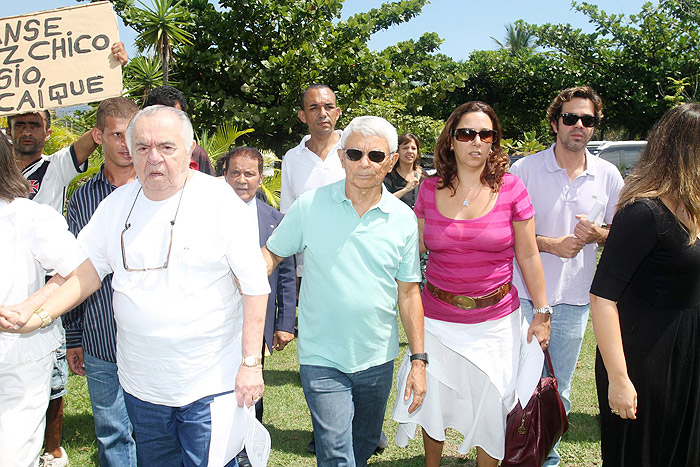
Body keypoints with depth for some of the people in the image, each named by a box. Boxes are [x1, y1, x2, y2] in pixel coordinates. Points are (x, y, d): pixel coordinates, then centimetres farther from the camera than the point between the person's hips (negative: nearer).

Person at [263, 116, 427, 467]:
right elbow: (271, 254, 2)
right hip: (322, 361, -2)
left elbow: (408, 292, 2)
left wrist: (418, 359, 1)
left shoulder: (403, 219, -2)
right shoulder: (309, 205, -7)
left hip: (378, 359, 3)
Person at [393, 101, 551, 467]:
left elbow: (528, 256, 0)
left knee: (490, 409, 9)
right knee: (432, 402, 15)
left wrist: (542, 312, 1)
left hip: (495, 320, -1)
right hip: (436, 318, 2)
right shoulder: (430, 190, -2)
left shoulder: (511, 189, -6)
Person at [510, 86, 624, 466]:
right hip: (523, 295, -2)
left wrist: (597, 234, -12)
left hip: (574, 299, 2)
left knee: (558, 393, 14)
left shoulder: (608, 176, 3)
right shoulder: (525, 169, -5)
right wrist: (549, 243, -16)